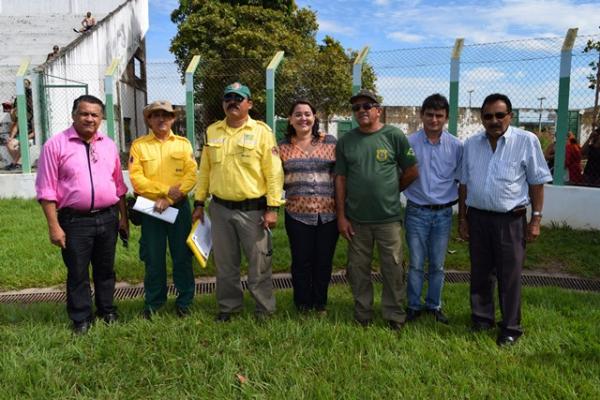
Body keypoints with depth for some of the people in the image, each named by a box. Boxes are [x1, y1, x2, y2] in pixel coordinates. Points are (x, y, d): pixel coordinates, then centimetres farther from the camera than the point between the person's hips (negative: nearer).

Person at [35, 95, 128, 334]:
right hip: (75, 221, -3)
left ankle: (107, 310, 31)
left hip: (107, 218, 4)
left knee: (105, 269, 15)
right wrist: (54, 226, -11)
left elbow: (119, 185, 13)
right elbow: (46, 190, -7)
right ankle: (81, 319, 22)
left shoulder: (109, 145, 8)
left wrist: (123, 217, 11)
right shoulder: (56, 145, -6)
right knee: (77, 273, 7)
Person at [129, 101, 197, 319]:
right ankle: (153, 302, 24)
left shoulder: (183, 143, 4)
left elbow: (191, 175, -5)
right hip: (150, 209, 0)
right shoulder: (138, 145, 1)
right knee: (153, 258, 8)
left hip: (179, 207, 1)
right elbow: (136, 179, -7)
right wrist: (165, 190, -17)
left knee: (183, 256, 6)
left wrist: (170, 199, -15)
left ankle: (184, 301, 21)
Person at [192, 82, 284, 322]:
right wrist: (199, 203, 10)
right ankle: (228, 306, 31)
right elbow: (205, 170, 13)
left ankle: (265, 309, 21)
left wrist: (272, 207, -13)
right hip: (220, 209, 4)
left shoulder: (261, 131, -4)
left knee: (259, 264, 5)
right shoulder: (212, 132, 9)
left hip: (253, 209, -4)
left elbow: (274, 172, -8)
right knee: (225, 263, 14)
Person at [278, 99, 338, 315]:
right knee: (301, 262, 7)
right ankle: (303, 306, 25)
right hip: (297, 213, 0)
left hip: (328, 213, 0)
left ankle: (320, 305, 27)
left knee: (324, 261, 10)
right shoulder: (283, 147, 6)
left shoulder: (330, 142, 4)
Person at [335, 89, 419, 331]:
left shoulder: (394, 136, -2)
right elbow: (341, 179, 4)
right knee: (358, 270, 11)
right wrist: (341, 216, -1)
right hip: (356, 219, 2)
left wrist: (390, 191, 8)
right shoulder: (346, 141, 5)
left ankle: (395, 317, 22)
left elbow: (412, 172, 3)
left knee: (393, 270, 5)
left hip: (389, 217, -2)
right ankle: (362, 316, 27)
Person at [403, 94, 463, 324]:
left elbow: (460, 179, 8)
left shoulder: (456, 146, -1)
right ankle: (414, 306, 23)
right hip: (417, 212, -1)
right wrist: (414, 193, 0)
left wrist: (454, 200, 4)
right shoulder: (409, 143, -5)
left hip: (443, 213, 1)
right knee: (416, 264, 8)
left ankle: (434, 305, 29)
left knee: (437, 265, 13)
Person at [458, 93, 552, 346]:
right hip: (477, 218, 4)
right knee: (479, 273, 14)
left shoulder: (527, 141, -5)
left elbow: (537, 183, -2)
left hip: (510, 219, -3)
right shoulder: (471, 144, 6)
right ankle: (482, 319, 31)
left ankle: (511, 328, 21)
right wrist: (462, 218, 10)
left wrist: (536, 219, -6)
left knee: (510, 277, 5)